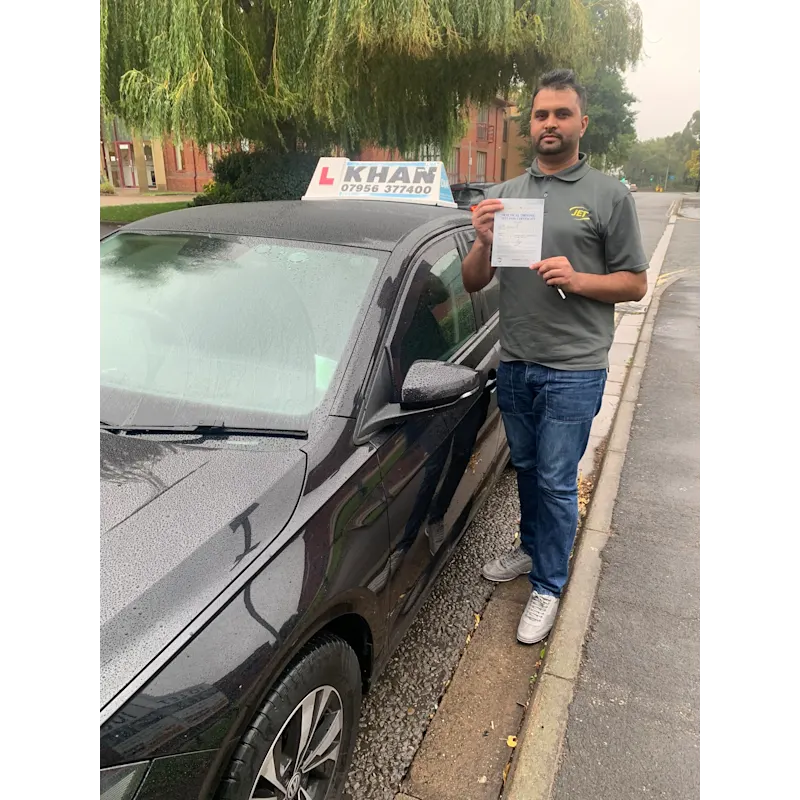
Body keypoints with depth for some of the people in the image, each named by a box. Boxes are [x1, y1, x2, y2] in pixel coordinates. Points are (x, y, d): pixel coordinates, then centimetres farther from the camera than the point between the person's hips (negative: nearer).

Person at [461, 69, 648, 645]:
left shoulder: (609, 196, -3)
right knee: (527, 469, 20)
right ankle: (532, 549, 42)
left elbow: (635, 284, -2)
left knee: (556, 482, 3)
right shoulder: (504, 195, 9)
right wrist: (484, 243, -12)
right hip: (515, 363, 5)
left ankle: (547, 587, 21)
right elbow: (473, 284, 8)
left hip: (574, 370, -4)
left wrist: (578, 279, -18)